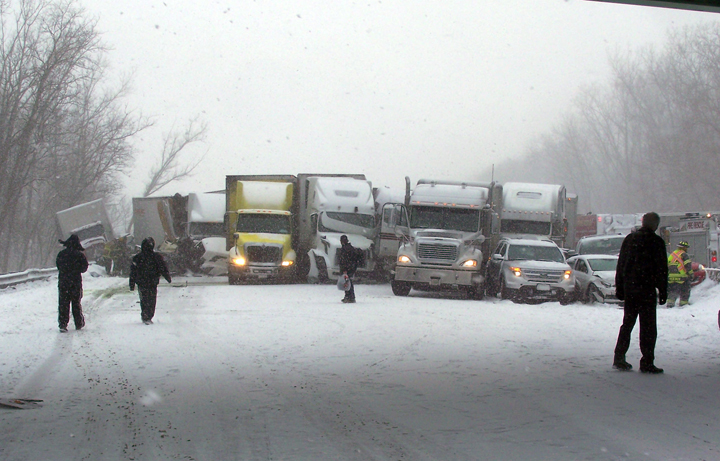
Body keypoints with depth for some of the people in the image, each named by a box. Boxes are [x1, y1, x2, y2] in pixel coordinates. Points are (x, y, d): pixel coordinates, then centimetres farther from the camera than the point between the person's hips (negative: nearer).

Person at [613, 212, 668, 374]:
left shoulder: (629, 239, 10)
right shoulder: (656, 241, -7)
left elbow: (620, 265, 13)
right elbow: (662, 269, -8)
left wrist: (619, 288, 17)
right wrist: (663, 291, -4)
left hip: (629, 288, 6)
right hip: (647, 289, -6)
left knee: (627, 324, 15)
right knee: (648, 326, -2)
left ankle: (619, 359, 15)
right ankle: (647, 363, -5)